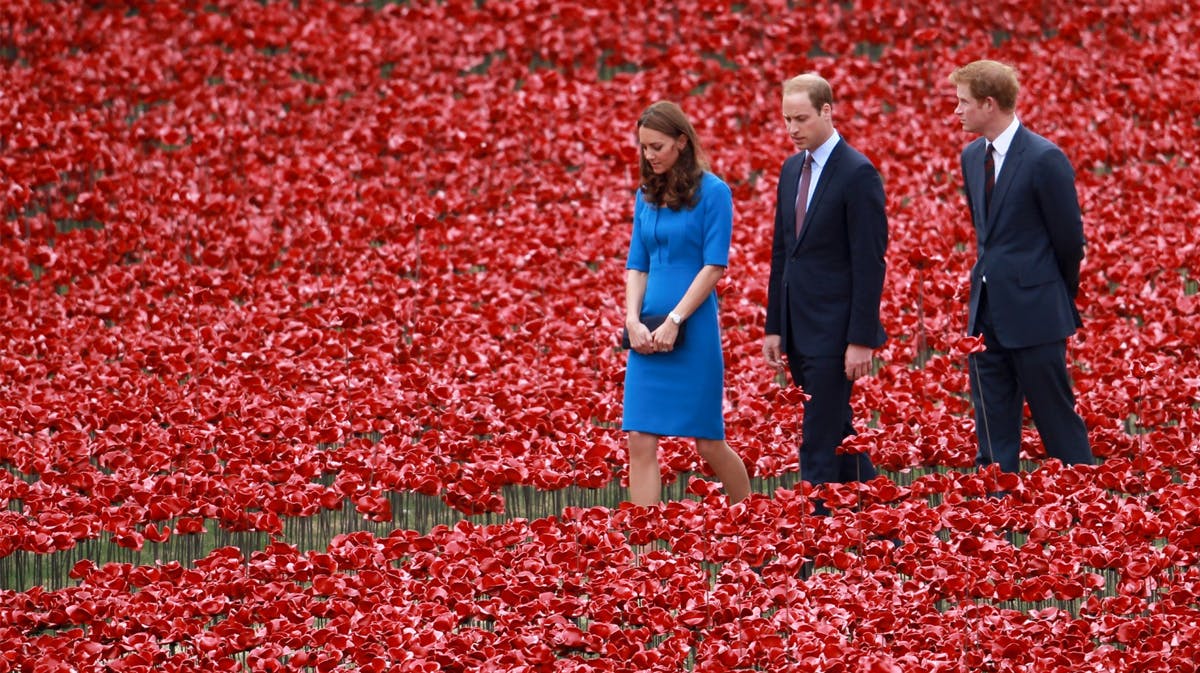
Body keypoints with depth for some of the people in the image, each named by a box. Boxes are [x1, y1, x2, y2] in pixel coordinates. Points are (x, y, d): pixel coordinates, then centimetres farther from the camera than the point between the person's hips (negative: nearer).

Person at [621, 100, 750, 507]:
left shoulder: (712, 192, -6)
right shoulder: (646, 196, 11)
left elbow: (714, 265, -11)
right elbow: (636, 265, 12)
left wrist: (673, 322, -16)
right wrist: (633, 321, -5)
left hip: (693, 330, -5)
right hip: (649, 334, 5)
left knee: (708, 442, 2)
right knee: (640, 441, -4)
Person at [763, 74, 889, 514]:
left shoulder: (857, 173, -12)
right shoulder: (792, 170, 13)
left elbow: (870, 262, -15)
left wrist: (861, 340, -18)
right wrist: (774, 327, 13)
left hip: (835, 333, -8)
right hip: (800, 330, 8)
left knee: (820, 446, -9)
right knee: (838, 435, 16)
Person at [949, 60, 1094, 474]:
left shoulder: (1044, 159, -14)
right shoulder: (973, 156, 10)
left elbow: (1069, 238, -8)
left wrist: (1059, 300, 2)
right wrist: (990, 277, 14)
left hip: (1034, 315, -7)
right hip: (988, 311, 7)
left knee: (1057, 420, 0)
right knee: (993, 429, 9)